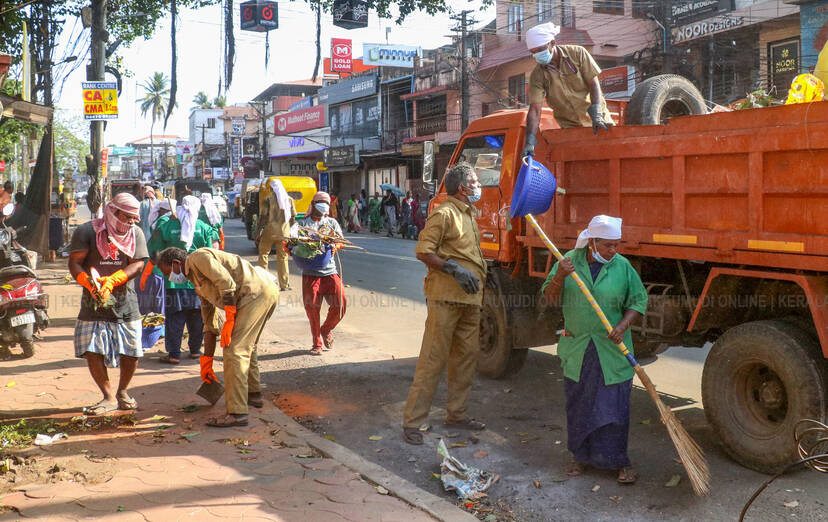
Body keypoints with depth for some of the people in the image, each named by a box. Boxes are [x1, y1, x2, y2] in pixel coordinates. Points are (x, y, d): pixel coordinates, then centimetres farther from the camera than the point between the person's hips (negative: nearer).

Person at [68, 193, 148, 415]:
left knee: (131, 352, 2)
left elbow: (137, 264, -5)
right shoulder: (87, 231, -2)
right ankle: (109, 397, 9)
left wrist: (112, 281, -21)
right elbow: (74, 262, -8)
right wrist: (89, 283, -28)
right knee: (93, 351, -5)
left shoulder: (136, 233, 6)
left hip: (126, 303, 2)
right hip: (94, 304, -2)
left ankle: (122, 392, 25)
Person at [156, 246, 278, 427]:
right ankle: (253, 394, 43)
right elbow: (209, 323, 28)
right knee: (246, 344, 27)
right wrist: (206, 361, 27)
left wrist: (230, 320, -14)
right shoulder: (198, 283, 27)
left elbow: (227, 283, -16)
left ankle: (237, 412, -11)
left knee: (234, 349, -11)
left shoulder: (198, 257, -2)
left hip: (257, 291, -11)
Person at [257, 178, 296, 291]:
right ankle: (284, 285, 8)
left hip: (269, 231, -3)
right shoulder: (290, 200, 5)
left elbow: (263, 218, -8)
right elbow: (293, 219, 6)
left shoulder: (268, 200, -5)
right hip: (284, 232, 3)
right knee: (283, 258, 9)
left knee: (263, 253, 14)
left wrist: (259, 231, 0)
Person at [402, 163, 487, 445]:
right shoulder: (444, 214, -10)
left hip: (469, 298, 9)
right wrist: (454, 269, -22)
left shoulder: (469, 213, 20)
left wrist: (480, 275, 22)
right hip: (446, 297, -9)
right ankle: (412, 422, -3)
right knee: (433, 359, -8)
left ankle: (456, 414, 24)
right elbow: (423, 252, -15)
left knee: (467, 355, 12)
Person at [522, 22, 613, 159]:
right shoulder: (537, 75, -11)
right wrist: (530, 142, -28)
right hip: (570, 127, 0)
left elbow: (594, 83, -11)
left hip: (598, 118, 0)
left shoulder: (577, 53, -11)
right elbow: (535, 109, -16)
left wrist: (597, 116, -22)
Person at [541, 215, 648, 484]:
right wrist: (560, 276, -18)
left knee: (614, 406, 0)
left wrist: (622, 326, -12)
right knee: (578, 405, 10)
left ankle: (619, 461, 14)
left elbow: (638, 300, 4)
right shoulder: (569, 261, -1)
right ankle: (581, 456, 25)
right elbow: (550, 297, 2)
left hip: (612, 350, -1)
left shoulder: (622, 266, -2)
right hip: (577, 348, 1)